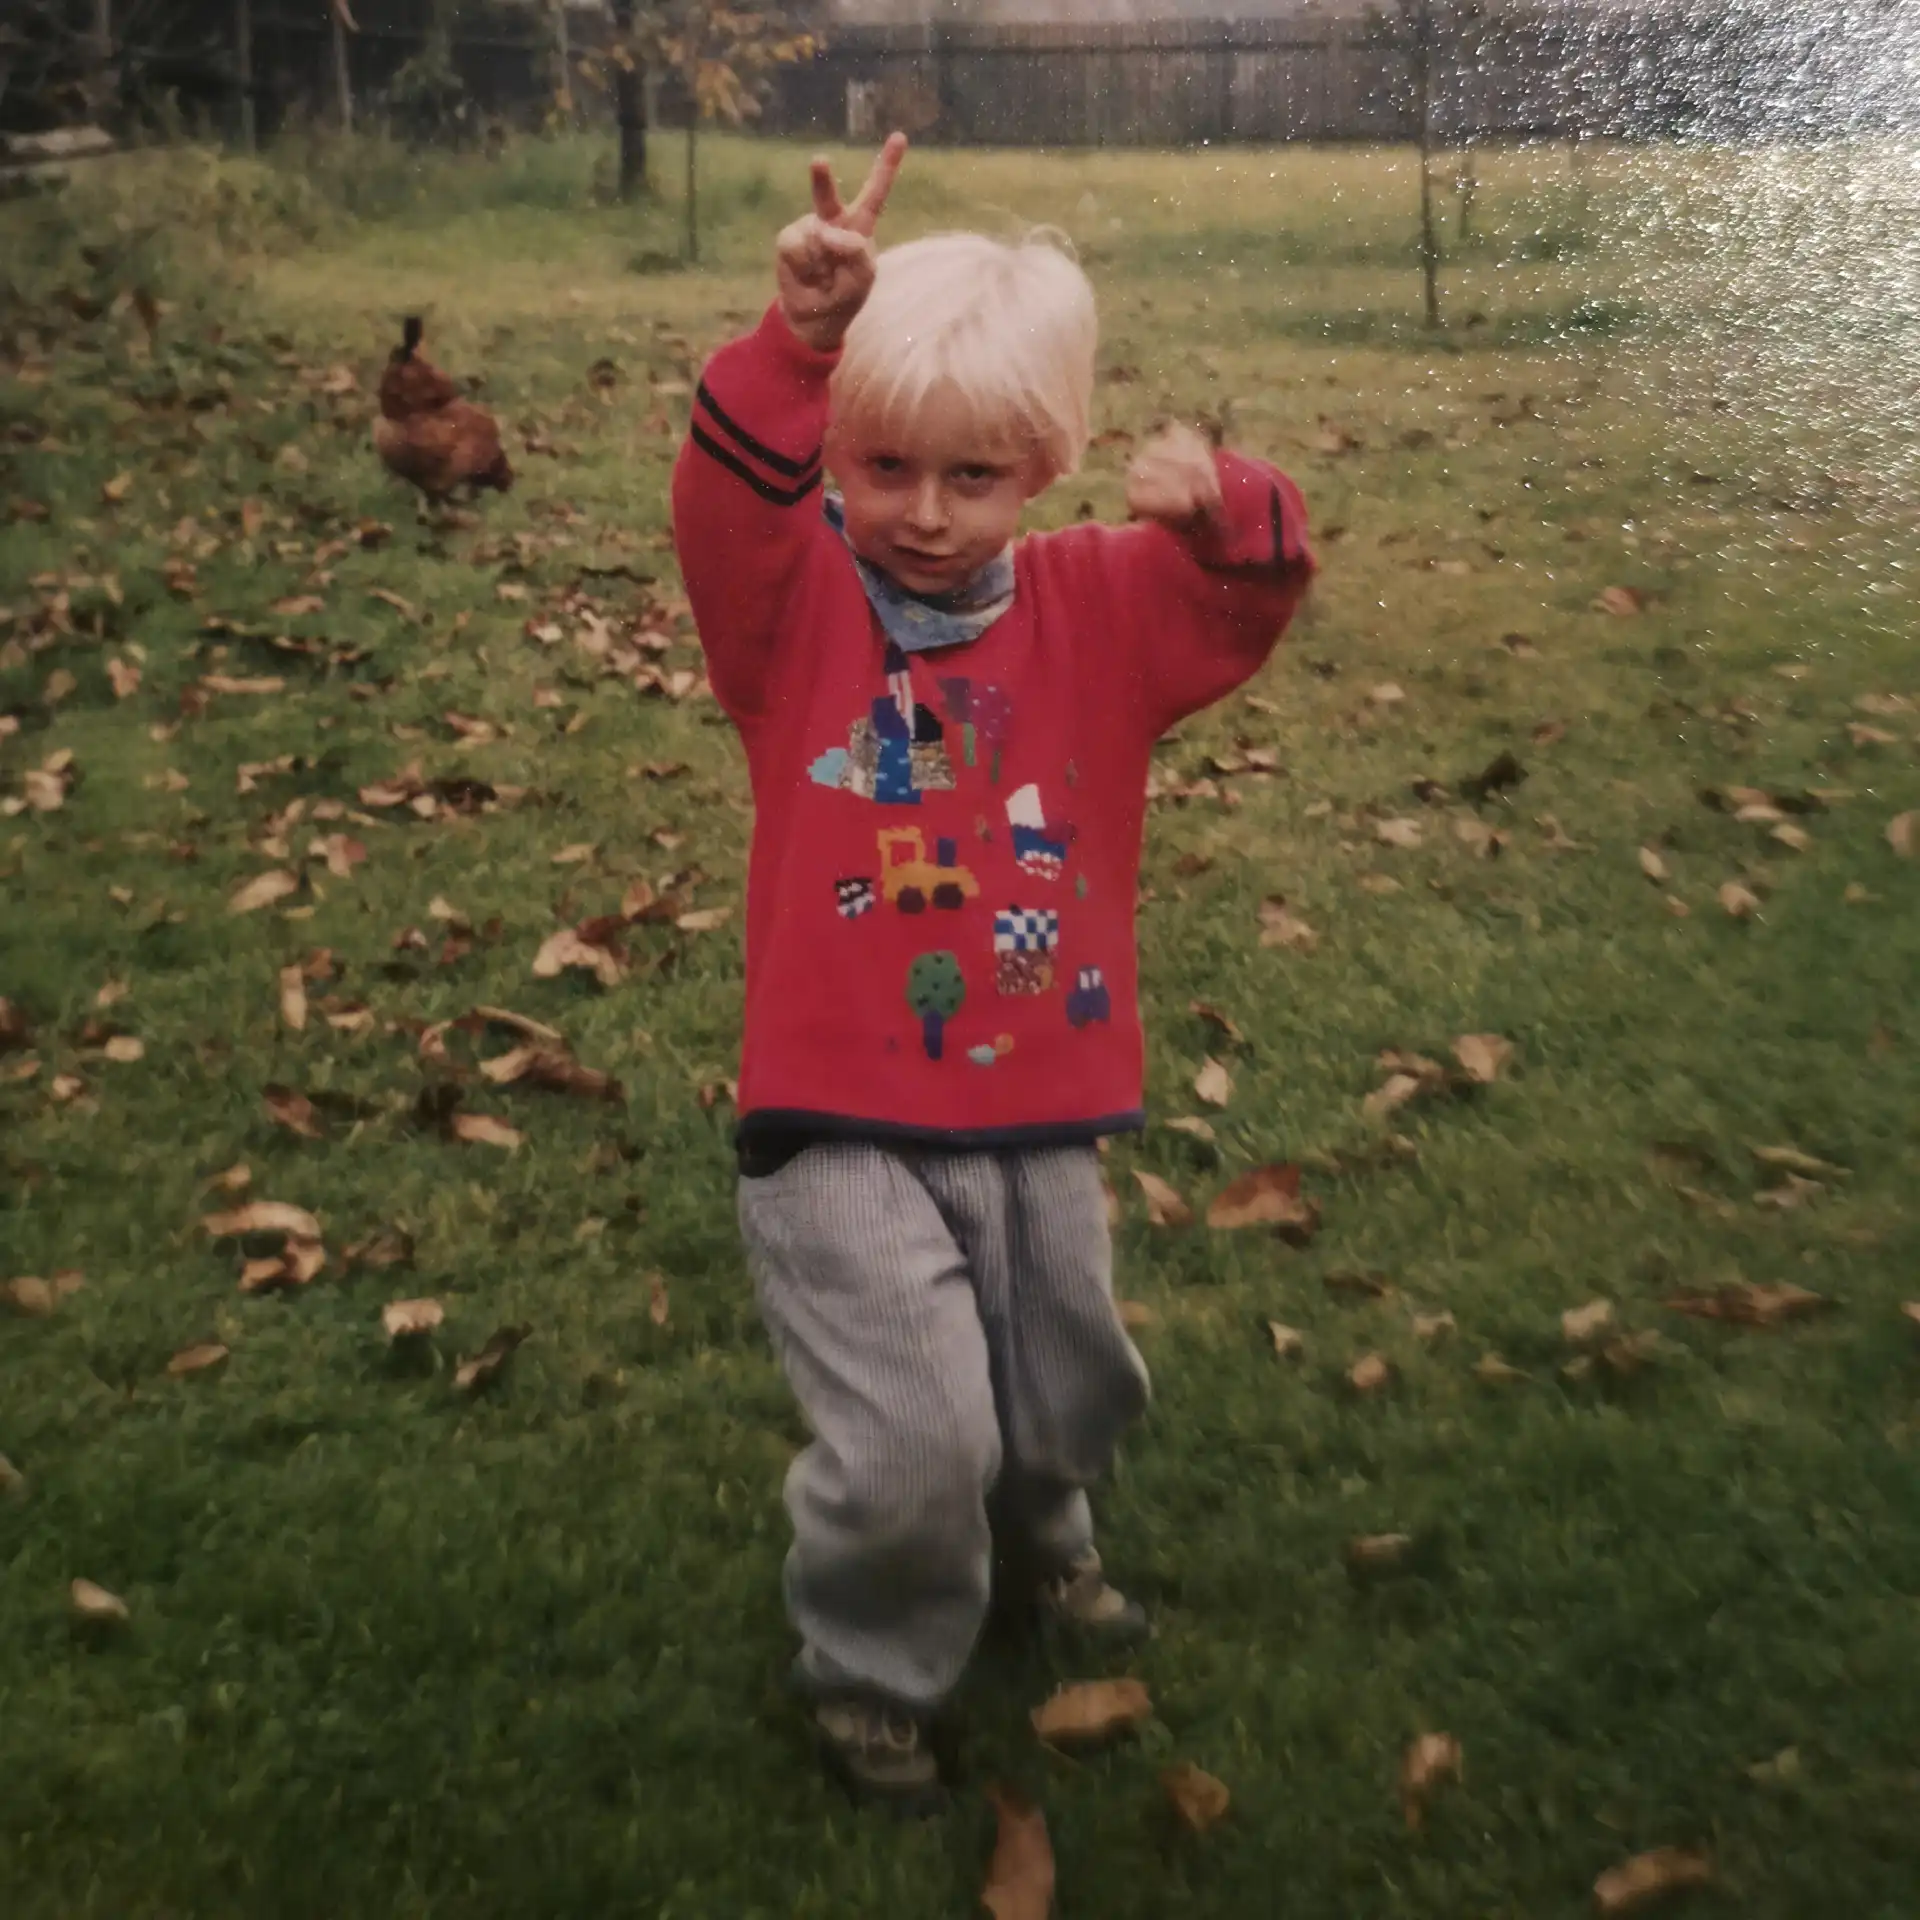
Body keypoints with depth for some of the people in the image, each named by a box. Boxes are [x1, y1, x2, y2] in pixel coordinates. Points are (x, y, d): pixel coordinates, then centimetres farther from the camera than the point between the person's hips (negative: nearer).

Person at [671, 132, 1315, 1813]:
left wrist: (1222, 509, -31)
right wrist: (803, 338, -44)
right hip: (844, 1130, -4)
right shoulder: (793, 603, -7)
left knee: (1066, 1394, 23)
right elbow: (726, 500, -27)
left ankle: (1037, 1535, 59)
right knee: (915, 1441, -9)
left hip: (1045, 1113, 4)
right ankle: (871, 1666, 23)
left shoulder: (1099, 607, 1)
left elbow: (1253, 594, -9)